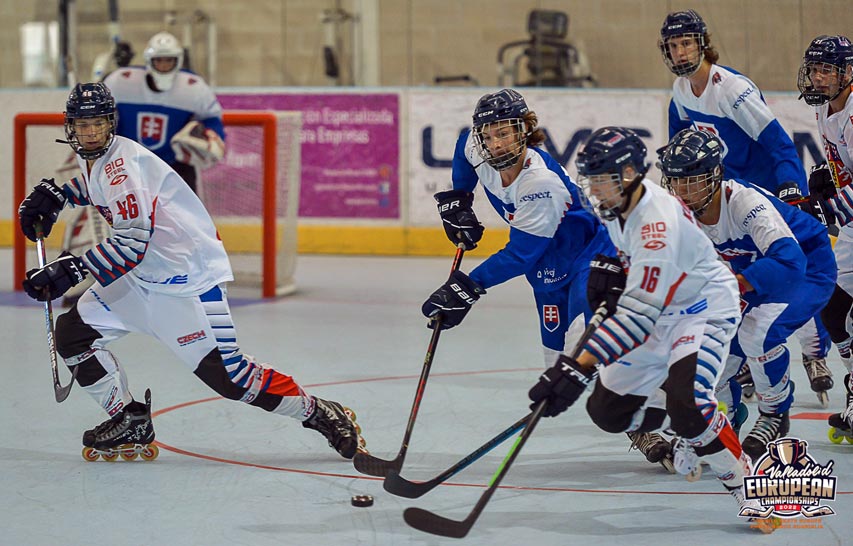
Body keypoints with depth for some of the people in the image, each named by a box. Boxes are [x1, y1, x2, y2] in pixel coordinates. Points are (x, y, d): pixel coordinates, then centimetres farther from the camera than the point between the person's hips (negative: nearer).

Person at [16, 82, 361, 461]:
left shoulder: (125, 160, -23)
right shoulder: (90, 158, 6)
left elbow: (133, 240, -33)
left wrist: (73, 269, -36)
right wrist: (54, 194, 18)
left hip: (190, 279, -10)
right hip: (140, 277, 10)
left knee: (225, 374, -13)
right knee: (72, 332, 3)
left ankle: (319, 413, 2)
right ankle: (130, 422, 13)